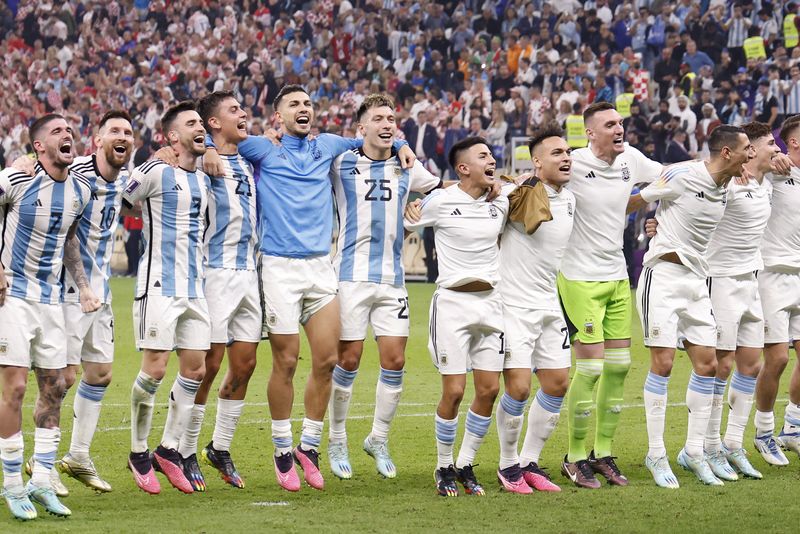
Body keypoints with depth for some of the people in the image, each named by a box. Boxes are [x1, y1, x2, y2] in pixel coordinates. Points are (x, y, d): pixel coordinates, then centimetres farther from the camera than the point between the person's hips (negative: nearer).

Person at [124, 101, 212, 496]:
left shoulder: (203, 179, 15)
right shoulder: (156, 172, -7)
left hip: (194, 287, 7)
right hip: (160, 285, -7)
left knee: (195, 368, 5)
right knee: (154, 369, -7)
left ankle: (169, 448, 16)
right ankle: (138, 453, 6)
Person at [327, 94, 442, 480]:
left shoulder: (407, 168, 9)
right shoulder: (341, 164, -1)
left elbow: (442, 188, 25)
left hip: (392, 278, 3)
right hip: (352, 276, -3)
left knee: (394, 362, 0)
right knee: (347, 361, -2)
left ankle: (379, 439, 17)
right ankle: (337, 442, 13)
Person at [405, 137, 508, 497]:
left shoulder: (500, 203, 8)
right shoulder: (440, 201, -6)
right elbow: (407, 223, 9)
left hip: (490, 302, 5)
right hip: (453, 302, -5)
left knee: (489, 390, 1)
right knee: (454, 391, -8)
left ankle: (465, 465, 16)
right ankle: (444, 468, 9)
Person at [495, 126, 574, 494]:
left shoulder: (568, 200, 10)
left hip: (550, 305, 8)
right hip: (514, 307, -8)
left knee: (558, 384, 7)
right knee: (518, 388, -10)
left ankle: (530, 462, 21)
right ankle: (508, 465, 9)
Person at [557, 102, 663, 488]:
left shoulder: (630, 159, 4)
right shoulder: (574, 163, -14)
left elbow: (667, 175, 21)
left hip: (618, 277, 7)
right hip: (580, 279, -7)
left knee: (619, 366, 6)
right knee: (590, 367, -9)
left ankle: (603, 454, 17)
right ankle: (575, 458, 4)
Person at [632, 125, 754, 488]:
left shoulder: (725, 188, 9)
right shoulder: (682, 176, -14)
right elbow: (635, 199, -3)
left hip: (696, 281, 8)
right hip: (663, 277, -7)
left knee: (706, 364, 4)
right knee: (663, 364, -7)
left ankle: (693, 452, 14)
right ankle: (656, 455, 1)